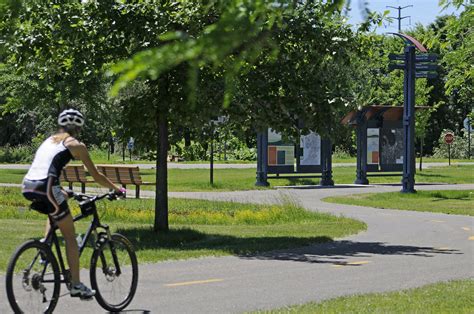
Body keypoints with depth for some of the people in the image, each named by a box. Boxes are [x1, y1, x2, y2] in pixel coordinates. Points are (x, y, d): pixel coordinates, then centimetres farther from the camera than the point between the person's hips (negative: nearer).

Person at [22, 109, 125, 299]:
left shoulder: (49, 141, 28)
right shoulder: (75, 144, 10)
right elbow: (96, 176, 13)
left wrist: (61, 192, 51)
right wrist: (117, 189, 27)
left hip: (27, 188, 6)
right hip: (45, 187, -6)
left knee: (55, 214, 36)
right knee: (70, 236, 5)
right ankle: (76, 285, 3)